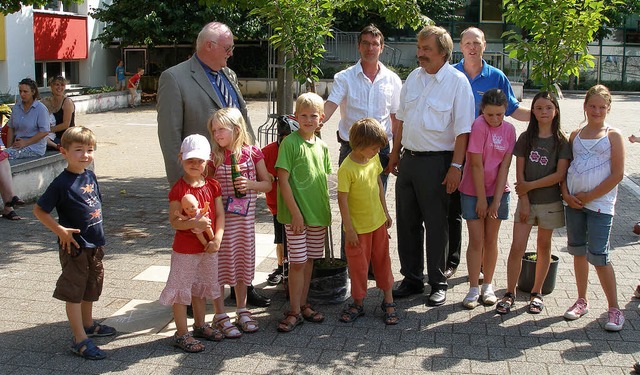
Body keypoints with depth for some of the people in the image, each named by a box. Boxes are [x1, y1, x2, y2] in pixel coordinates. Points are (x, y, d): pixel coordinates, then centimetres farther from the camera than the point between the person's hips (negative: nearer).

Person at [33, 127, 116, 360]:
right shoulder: (62, 183, -18)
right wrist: (60, 231, -19)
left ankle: (88, 324, 40)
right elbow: (39, 210, -14)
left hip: (95, 244, 8)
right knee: (74, 292, 1)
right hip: (74, 246, -8)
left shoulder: (90, 175, 4)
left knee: (91, 286, 22)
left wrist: (98, 234, 13)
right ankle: (80, 339, 7)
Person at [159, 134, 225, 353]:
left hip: (208, 247, 6)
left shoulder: (212, 186, 2)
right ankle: (182, 333, 15)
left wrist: (217, 238, -12)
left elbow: (220, 214, 1)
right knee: (181, 289, 3)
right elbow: (173, 220, -15)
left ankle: (200, 325, 37)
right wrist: (193, 224, -32)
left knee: (202, 286, 20)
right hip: (185, 248, -5)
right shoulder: (179, 189, -13)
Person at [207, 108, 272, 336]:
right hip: (221, 217, -2)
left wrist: (251, 184, -15)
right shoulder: (214, 158, -4)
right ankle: (220, 316, 15)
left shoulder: (252, 153, -2)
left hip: (246, 217, 2)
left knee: (243, 262, 13)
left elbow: (268, 184, 0)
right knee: (222, 263, 3)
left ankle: (242, 311, 29)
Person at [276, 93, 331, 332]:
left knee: (309, 260, 13)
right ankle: (294, 312, 9)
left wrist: (326, 211, 13)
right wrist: (295, 213, -16)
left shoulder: (322, 146, 8)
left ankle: (303, 305, 26)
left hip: (318, 214, 6)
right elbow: (283, 180, -13)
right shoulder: (290, 143, -10)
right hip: (296, 214, -6)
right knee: (298, 262, -2)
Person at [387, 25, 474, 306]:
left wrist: (456, 167, -18)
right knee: (406, 222, 12)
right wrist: (395, 153, 16)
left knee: (435, 224, 4)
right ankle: (412, 279, 26)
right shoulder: (414, 77, 9)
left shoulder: (457, 82, -9)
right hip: (409, 158, 6)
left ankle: (438, 284, 18)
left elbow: (463, 130, -13)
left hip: (436, 162, -6)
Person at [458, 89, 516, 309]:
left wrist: (497, 199, -10)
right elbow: (476, 165, -15)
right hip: (473, 191, -3)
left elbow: (504, 165, -5)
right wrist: (481, 198, -13)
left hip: (497, 191, 4)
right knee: (476, 241, -1)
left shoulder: (509, 129, -1)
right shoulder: (479, 126, -15)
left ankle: (488, 286, 22)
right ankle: (473, 289, 8)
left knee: (491, 240, 10)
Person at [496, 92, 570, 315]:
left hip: (550, 202, 0)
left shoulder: (561, 141, -3)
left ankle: (536, 293, 23)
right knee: (517, 248, -5)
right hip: (526, 201, 1)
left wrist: (530, 185, -13)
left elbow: (560, 174, -10)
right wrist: (524, 201, -8)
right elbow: (520, 173, -1)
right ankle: (510, 294, 6)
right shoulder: (526, 138, 1)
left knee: (544, 247, 10)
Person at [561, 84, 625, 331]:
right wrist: (566, 194, -4)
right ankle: (582, 301, 26)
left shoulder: (613, 136, -3)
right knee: (578, 251, 12)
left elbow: (617, 174, -9)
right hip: (573, 201, 5)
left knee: (598, 255, -8)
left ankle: (614, 309, 5)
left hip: (600, 204, -5)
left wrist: (589, 196, -11)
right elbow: (564, 167, 12)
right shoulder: (575, 135, 10)